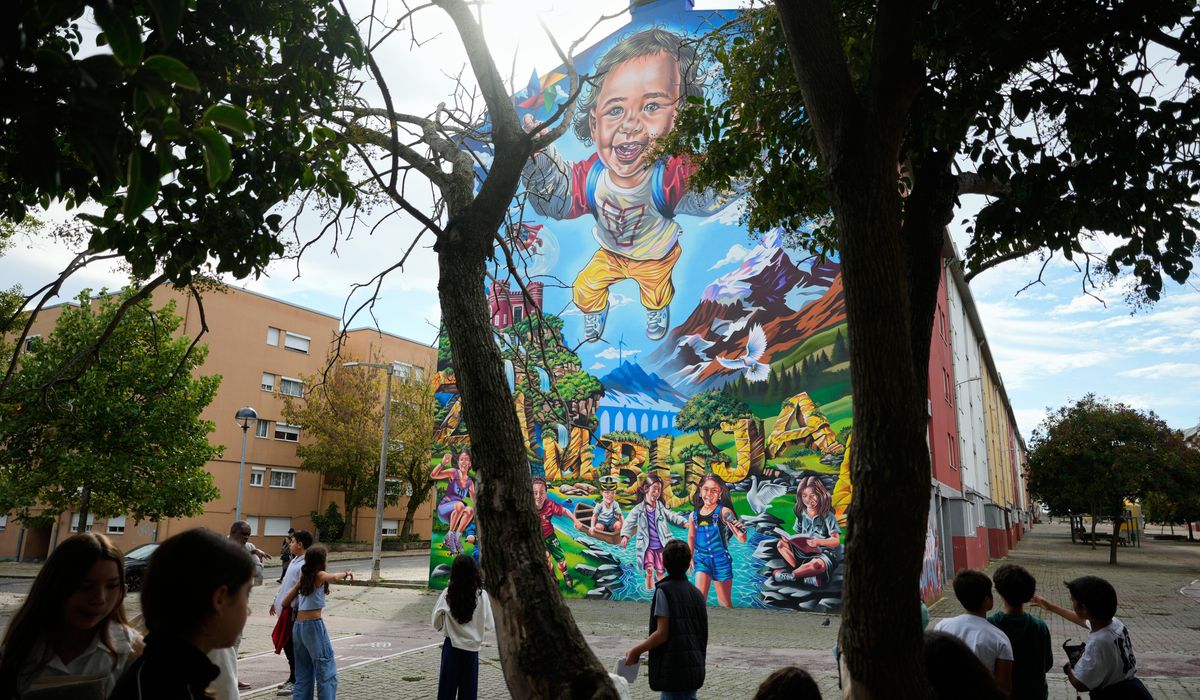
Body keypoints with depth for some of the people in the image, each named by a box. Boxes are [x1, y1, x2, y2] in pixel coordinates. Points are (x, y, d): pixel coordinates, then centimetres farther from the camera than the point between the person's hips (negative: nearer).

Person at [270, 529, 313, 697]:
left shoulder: (305, 565, -19)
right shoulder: (294, 561, 12)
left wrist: (288, 605, -24)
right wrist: (276, 601, 27)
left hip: (293, 611, -9)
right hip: (285, 608, 9)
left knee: (292, 646, -2)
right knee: (287, 645, 15)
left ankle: (294, 681, 9)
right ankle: (293, 679, 27)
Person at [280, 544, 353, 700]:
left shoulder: (303, 577, 11)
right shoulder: (319, 575, -9)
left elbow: (284, 603, 15)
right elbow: (334, 577, 3)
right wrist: (347, 573, 21)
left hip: (298, 626, 7)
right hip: (314, 625, -7)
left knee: (303, 675, 15)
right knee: (327, 672, -1)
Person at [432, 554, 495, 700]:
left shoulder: (448, 594, -10)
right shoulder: (481, 595, -10)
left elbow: (436, 624, -4)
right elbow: (489, 625, -4)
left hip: (452, 647, 0)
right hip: (472, 649, 0)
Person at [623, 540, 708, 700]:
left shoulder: (664, 590, -10)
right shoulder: (697, 593, 10)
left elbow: (662, 634, -15)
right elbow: (702, 634, 13)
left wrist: (636, 651, -5)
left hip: (674, 668, -7)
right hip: (695, 668, 7)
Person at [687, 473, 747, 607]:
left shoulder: (724, 512, -12)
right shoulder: (694, 514, -1)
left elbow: (742, 539, -18)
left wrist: (741, 533, -39)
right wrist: (690, 557, 15)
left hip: (721, 560, -2)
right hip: (701, 559, 2)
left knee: (725, 604, 11)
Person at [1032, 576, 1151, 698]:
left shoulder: (1099, 642, -30)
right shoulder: (1114, 623, -5)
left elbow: (1080, 684, -24)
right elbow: (1082, 619, 17)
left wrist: (1067, 668, -3)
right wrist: (1050, 607, 26)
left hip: (1115, 694, -8)